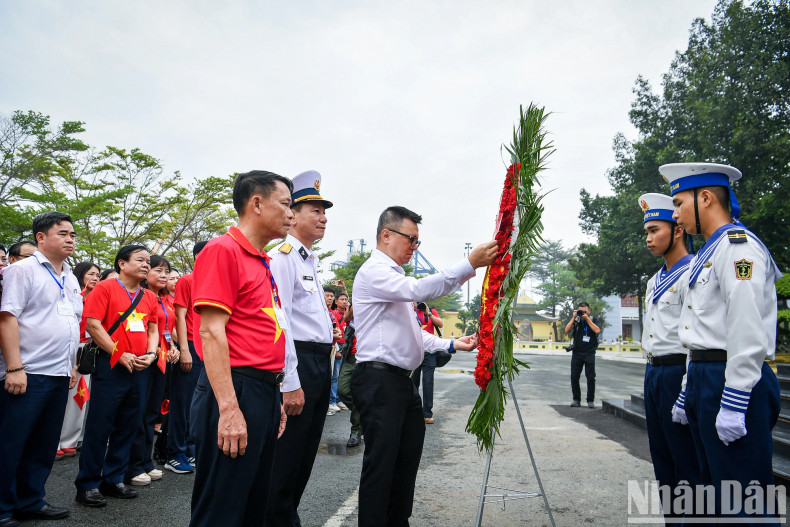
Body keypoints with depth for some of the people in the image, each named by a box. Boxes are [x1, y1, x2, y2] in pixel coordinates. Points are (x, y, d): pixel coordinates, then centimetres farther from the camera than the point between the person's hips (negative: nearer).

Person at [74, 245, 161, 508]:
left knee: (128, 426, 11)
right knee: (100, 426, 0)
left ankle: (114, 479, 24)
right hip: (111, 366, -6)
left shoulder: (149, 297, 12)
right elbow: (93, 324, -11)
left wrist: (151, 354, -2)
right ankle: (88, 485, 13)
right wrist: (121, 355, -13)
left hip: (140, 368, 6)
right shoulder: (105, 288, -4)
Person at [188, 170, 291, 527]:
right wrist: (228, 408, -22)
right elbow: (211, 332, -17)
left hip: (266, 392, 9)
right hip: (237, 390, -9)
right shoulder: (223, 250, -10)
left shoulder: (264, 262, 15)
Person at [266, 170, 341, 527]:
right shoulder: (282, 256, -11)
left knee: (305, 456, 17)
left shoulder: (311, 262, 19)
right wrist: (290, 383, -23)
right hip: (297, 363, -10)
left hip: (320, 363, 10)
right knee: (286, 455, -1)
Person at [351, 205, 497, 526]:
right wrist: (470, 265, -29)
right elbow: (419, 289, -27)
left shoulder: (394, 277, 22)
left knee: (407, 459, 15)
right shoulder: (374, 272, -9)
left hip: (401, 380, 10)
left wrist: (452, 344, 13)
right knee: (381, 461, -6)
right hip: (378, 379, -10)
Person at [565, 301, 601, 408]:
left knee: (590, 377, -2)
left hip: (589, 353, -2)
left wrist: (587, 318, -13)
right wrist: (573, 318, -10)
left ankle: (590, 401, 8)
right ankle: (576, 400, 11)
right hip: (577, 353, 2)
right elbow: (567, 330, -4)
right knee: (574, 377, 1)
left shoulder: (593, 320, 6)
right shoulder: (575, 320, 8)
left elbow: (597, 330, -12)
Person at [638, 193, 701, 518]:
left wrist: (688, 389, -21)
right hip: (653, 372, 9)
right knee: (662, 458, 16)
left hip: (678, 372, -9)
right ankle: (670, 515, 28)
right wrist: (652, 372, 18)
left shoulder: (693, 274, -11)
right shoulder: (655, 281, 18)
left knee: (687, 461, -2)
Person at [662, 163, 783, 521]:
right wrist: (688, 394, 22)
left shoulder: (738, 246, -12)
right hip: (704, 379, 10)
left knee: (742, 503, -3)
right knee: (717, 489, 17)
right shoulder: (708, 254, 19)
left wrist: (733, 403, -23)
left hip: (732, 382, -10)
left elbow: (748, 333, -21)